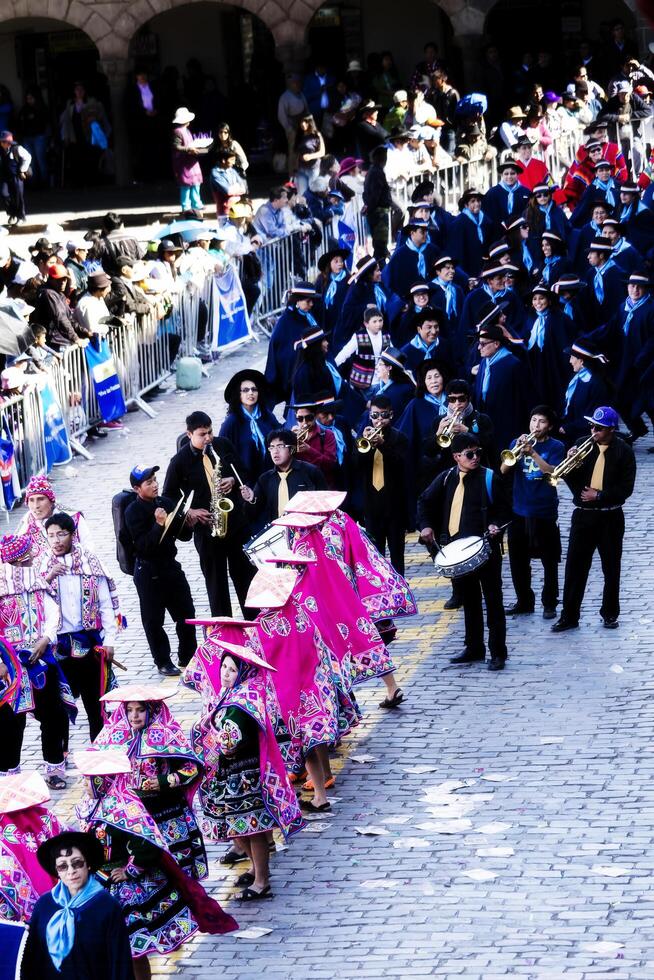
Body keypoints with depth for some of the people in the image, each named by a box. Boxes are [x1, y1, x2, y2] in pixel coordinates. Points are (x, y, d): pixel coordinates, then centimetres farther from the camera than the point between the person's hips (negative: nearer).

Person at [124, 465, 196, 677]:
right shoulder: (133, 511, -12)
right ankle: (163, 662, 13)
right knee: (154, 619, 1)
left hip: (171, 566, 6)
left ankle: (187, 657, 23)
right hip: (148, 570, -6)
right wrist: (159, 525, -29)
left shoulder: (166, 503, 5)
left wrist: (184, 521, -12)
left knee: (186, 613, 9)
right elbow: (143, 545, -20)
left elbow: (186, 535, 9)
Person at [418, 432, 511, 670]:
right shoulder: (447, 478, 6)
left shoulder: (489, 478, -6)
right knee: (469, 601, 14)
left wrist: (496, 525, -20)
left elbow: (504, 508, -2)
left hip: (486, 547, -5)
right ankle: (474, 648, 24)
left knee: (493, 601, -1)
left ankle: (498, 653, 2)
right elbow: (425, 501, 15)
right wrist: (425, 525, 1)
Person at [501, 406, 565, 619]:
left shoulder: (556, 447, -2)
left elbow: (552, 472, -18)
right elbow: (504, 470, -4)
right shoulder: (517, 443, 6)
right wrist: (517, 451, -20)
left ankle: (550, 603, 12)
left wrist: (532, 452, -26)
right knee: (518, 560, 9)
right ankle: (524, 601, 21)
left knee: (549, 561, 3)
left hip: (545, 512, -3)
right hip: (519, 511, 3)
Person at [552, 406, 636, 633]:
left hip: (610, 517, -2)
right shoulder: (582, 445, 1)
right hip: (583, 514, 2)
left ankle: (610, 614, 22)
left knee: (611, 567, 9)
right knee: (575, 566, -1)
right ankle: (569, 616, 4)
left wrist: (599, 496, -13)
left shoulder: (623, 452, -5)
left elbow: (626, 488, -7)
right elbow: (571, 481, 2)